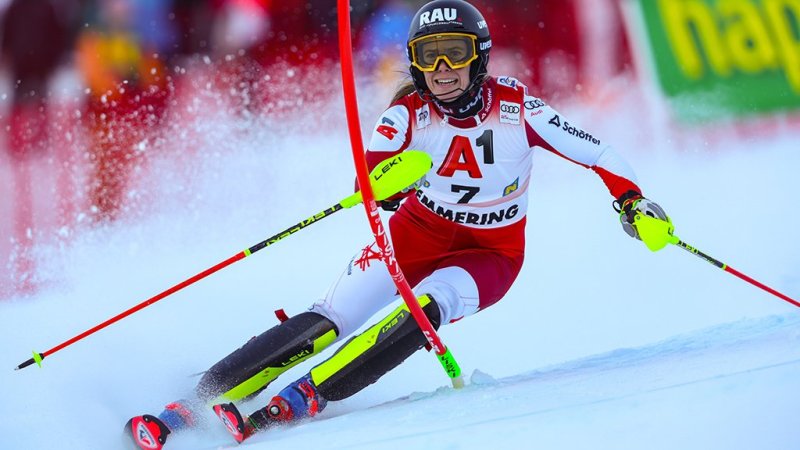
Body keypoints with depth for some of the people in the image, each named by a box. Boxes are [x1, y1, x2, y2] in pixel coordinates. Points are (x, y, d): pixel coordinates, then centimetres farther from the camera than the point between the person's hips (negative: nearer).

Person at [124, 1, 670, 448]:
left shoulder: (515, 107, -18)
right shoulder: (409, 113, -15)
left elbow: (593, 151, -9)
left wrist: (632, 200, -18)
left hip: (491, 253, -1)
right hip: (419, 233, 1)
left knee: (423, 310, -32)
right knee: (328, 320, -16)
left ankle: (298, 401, -35)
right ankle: (198, 400, -17)